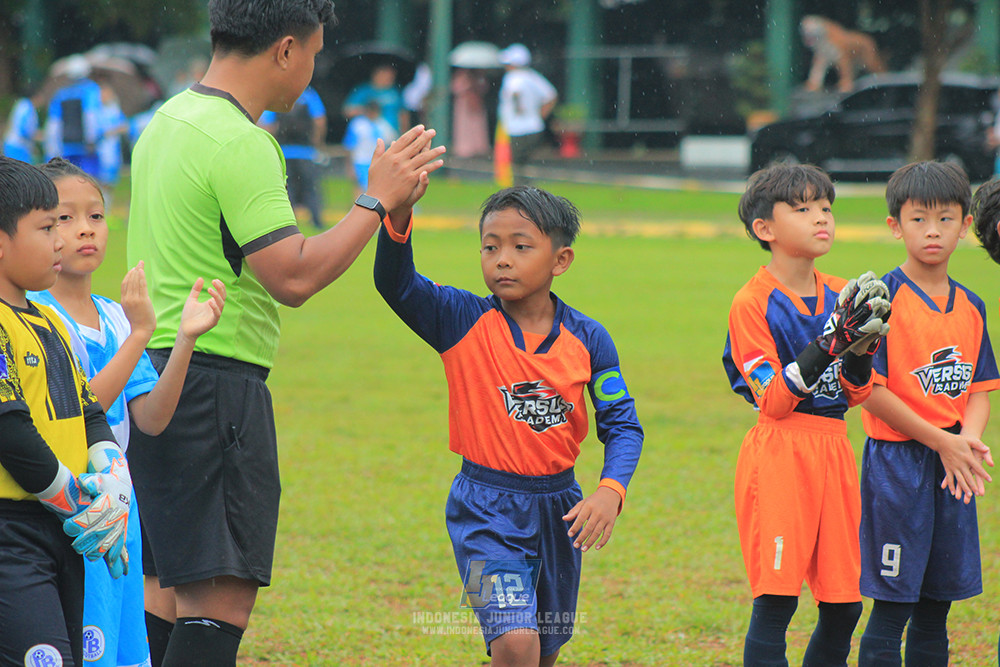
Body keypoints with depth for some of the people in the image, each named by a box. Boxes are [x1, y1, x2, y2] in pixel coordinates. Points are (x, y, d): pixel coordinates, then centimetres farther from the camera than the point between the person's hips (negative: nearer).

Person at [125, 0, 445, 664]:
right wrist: (378, 199, -11)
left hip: (154, 377, 10)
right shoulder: (239, 143, -16)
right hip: (215, 380, -10)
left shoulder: (166, 122, 14)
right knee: (223, 598, -10)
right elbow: (293, 276, -20)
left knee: (170, 589, 14)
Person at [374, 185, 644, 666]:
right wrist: (398, 218, -43)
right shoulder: (462, 322, -9)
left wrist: (611, 490, -20)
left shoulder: (587, 339, -3)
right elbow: (395, 283, -23)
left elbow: (622, 425, -2)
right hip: (485, 512, -4)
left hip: (558, 511, 4)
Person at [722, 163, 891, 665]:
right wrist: (829, 343, -21)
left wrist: (861, 346, -9)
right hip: (779, 454, -6)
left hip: (834, 452, 6)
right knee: (775, 600, -11)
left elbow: (855, 395, 11)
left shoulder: (841, 295, 12)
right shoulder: (753, 303, -8)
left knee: (843, 605, 5)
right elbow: (774, 402, -13)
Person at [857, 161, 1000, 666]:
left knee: (936, 606, 10)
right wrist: (941, 440, -14)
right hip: (896, 460, -6)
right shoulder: (884, 298, -9)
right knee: (891, 609, -6)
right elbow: (870, 389, -13)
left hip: (954, 468, 6)